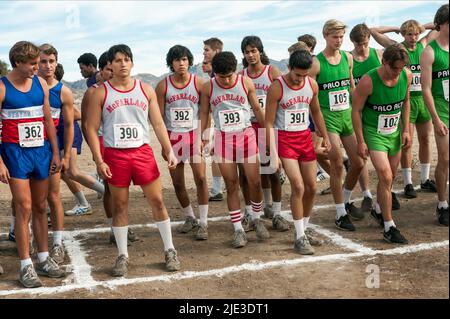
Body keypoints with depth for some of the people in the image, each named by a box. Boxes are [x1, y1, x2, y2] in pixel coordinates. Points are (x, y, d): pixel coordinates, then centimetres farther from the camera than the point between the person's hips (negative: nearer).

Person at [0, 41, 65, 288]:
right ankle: (26, 266, 4)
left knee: (40, 207, 12)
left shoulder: (41, 84, 5)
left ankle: (44, 259, 22)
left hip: (42, 151, 5)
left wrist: (55, 153, 8)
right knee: (24, 208, -6)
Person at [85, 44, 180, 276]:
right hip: (114, 155, -1)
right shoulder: (101, 93, 0)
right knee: (120, 205, 6)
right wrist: (99, 161, -9)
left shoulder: (146, 90, 7)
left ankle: (169, 251, 17)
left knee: (157, 201, 3)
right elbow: (91, 129, -1)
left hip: (143, 151, 1)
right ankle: (122, 256, 18)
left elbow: (158, 124, 7)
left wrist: (169, 151, -2)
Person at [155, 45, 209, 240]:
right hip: (173, 136, 1)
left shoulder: (198, 83, -3)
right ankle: (190, 218, 28)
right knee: (177, 182, 8)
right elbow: (159, 116, 1)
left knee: (200, 178, -11)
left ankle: (203, 223, -1)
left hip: (194, 134, -1)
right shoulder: (163, 86, -2)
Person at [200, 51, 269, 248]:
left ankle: (256, 219, 26)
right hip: (223, 138, 0)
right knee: (231, 185, 4)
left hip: (246, 135, 0)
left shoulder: (246, 82, -4)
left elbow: (257, 109, 6)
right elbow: (204, 113, 7)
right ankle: (238, 230, 13)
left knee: (255, 182, 1)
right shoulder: (208, 88, -3)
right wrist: (202, 138, 1)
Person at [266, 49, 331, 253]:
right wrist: (273, 154, -16)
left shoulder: (312, 85, 1)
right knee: (298, 187, -13)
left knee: (311, 187, 8)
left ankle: (303, 231, 25)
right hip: (284, 139, -6)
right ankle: (299, 238, 0)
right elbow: (269, 123, -12)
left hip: (305, 137, 6)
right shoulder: (277, 88, -15)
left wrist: (325, 137, 17)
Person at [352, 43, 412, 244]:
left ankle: (378, 210, 43)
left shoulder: (407, 76, -9)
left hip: (394, 133, 6)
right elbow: (356, 110, -14)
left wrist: (406, 130, 6)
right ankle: (389, 228, -5)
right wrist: (361, 141, -13)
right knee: (386, 177, -14)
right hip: (373, 133, -6)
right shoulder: (368, 81, -24)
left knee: (390, 176, 18)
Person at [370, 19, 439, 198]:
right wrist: (396, 29, -1)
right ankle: (408, 184, 7)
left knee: (425, 139, 10)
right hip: (406, 99, -4)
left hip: (424, 98, 5)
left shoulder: (423, 45, 7)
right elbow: (373, 31, -7)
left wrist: (421, 28, 9)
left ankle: (425, 180, 21)